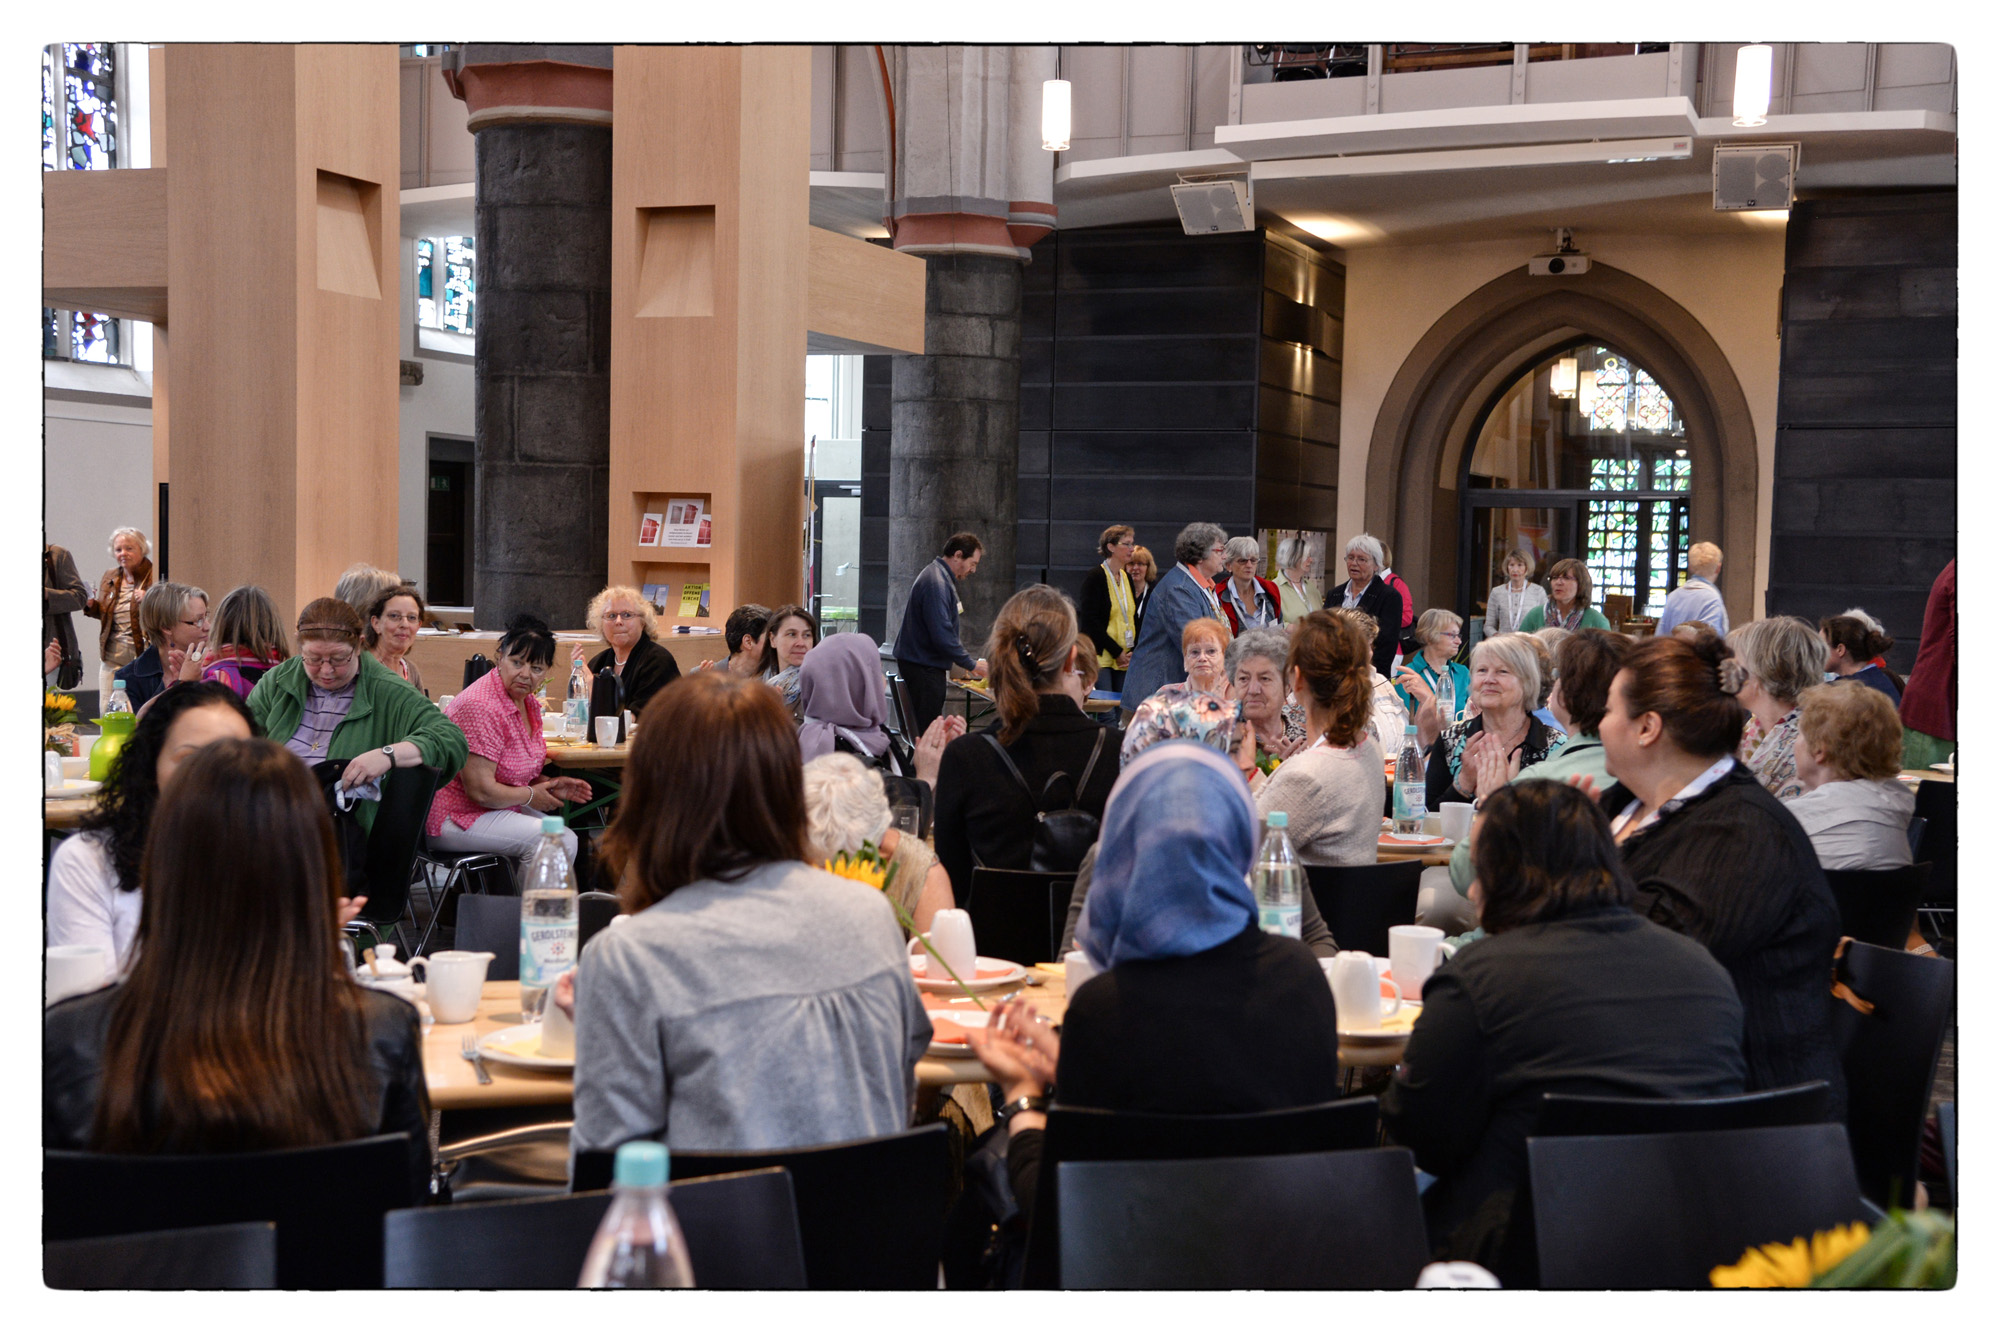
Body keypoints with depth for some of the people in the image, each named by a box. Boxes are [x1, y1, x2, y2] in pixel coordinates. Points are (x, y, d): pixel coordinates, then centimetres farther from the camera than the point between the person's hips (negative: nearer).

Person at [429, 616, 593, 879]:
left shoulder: (529, 704, 8)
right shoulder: (480, 707, -23)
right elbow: (481, 790, -25)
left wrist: (550, 786, 5)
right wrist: (530, 795, -9)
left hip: (496, 808, 10)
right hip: (454, 819, -10)